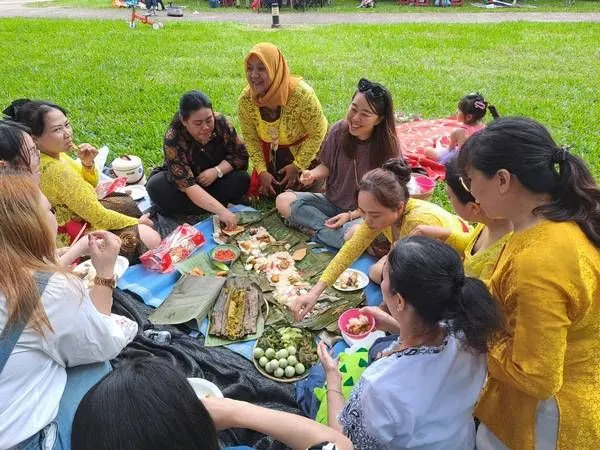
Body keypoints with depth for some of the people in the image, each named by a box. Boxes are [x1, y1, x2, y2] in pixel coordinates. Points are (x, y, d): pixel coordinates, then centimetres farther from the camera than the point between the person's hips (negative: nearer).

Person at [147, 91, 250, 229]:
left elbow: (240, 155, -10)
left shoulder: (221, 122, -21)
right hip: (179, 182, -2)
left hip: (214, 180, 2)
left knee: (242, 179, -25)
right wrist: (221, 211, -47)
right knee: (156, 186, -31)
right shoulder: (173, 139, -30)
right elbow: (188, 185, -37)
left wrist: (217, 171, -28)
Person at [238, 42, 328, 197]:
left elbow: (317, 134, -21)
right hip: (272, 154, 4)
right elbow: (251, 139, -8)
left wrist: (297, 165, -17)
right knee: (265, 194, 10)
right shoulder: (245, 101, -22)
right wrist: (262, 171, -14)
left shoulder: (301, 94, -34)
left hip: (306, 151, -3)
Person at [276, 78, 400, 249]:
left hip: (365, 213, -4)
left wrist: (350, 215, -20)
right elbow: (326, 166, 6)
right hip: (332, 202, 4)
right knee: (283, 201, -14)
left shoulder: (387, 147, -17)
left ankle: (317, 229, -12)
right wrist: (313, 174, -17)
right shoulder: (339, 131, -8)